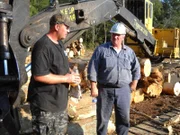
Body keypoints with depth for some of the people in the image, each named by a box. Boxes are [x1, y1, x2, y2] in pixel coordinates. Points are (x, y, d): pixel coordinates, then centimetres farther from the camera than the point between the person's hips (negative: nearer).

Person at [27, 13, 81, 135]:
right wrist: (66, 78, -22)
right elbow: (39, 75, -30)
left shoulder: (59, 44, 9)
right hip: (45, 105, -10)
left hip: (59, 101, 10)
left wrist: (70, 73, 1)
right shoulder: (43, 46, -23)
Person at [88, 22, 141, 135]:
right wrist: (94, 87, -10)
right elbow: (93, 69, -6)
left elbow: (136, 68, 17)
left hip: (124, 90, 3)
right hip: (105, 89, -2)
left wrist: (134, 83, 12)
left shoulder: (129, 52, 6)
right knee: (103, 118, 9)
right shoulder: (101, 49, -4)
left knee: (124, 118, 12)